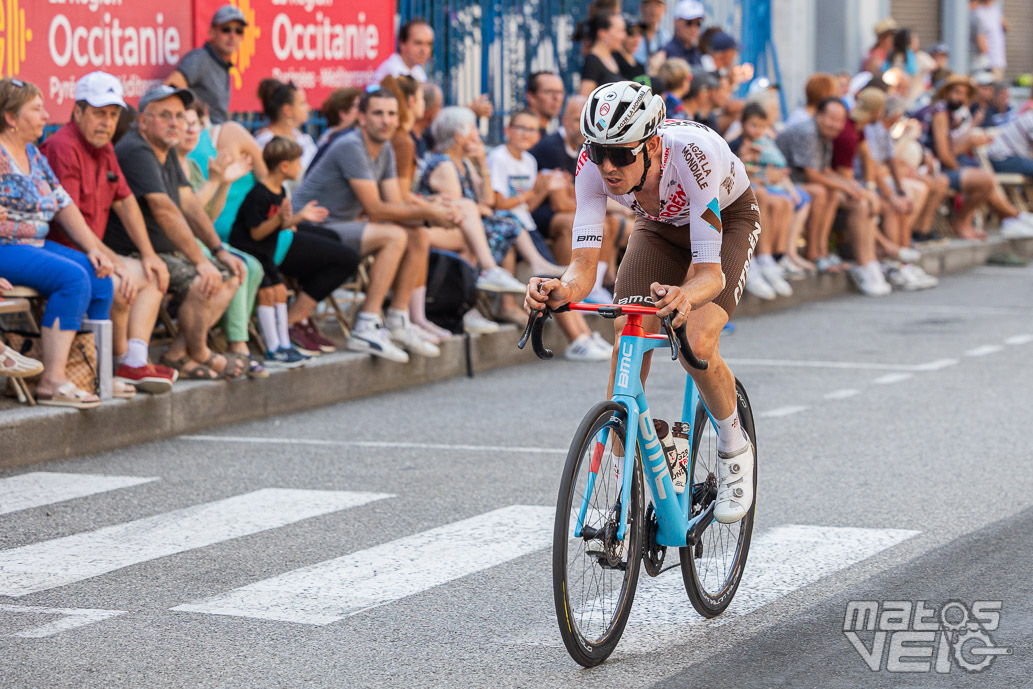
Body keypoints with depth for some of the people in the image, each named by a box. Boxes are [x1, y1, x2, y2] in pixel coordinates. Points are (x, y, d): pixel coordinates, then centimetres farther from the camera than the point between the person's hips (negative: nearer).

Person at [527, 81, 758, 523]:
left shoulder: (691, 157, -42)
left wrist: (684, 297, -67)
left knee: (697, 346, -24)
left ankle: (734, 447, 6)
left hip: (726, 218, -4)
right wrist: (563, 290, -57)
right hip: (660, 225, 4)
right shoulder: (594, 163, -32)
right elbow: (585, 263, -34)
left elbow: (709, 272, -44)